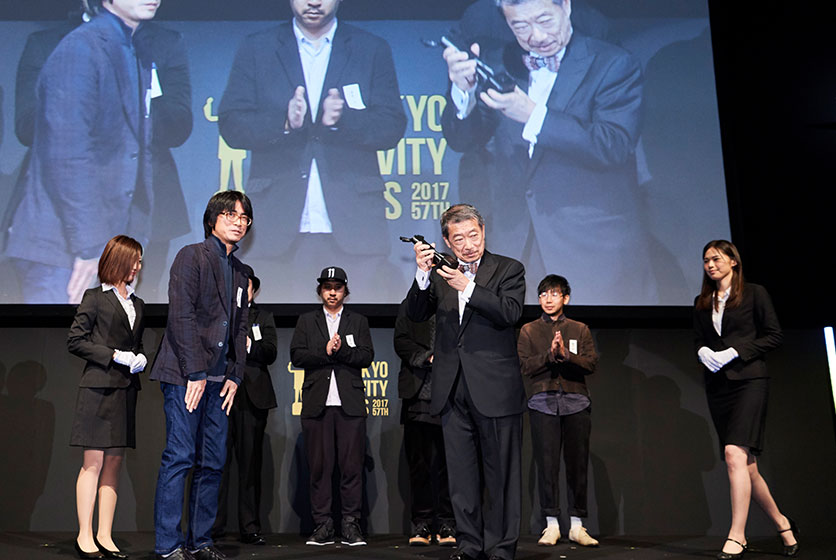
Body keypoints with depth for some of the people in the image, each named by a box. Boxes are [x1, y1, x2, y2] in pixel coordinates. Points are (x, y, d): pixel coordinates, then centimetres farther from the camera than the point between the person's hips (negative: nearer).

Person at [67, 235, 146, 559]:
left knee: (114, 463, 5)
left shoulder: (137, 304, 18)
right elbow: (75, 340, -5)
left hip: (126, 389, 6)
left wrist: (140, 359, 2)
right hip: (99, 388, -6)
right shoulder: (95, 297, 0)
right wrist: (114, 356, -12)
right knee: (93, 462, -4)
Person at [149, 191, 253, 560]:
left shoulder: (239, 271, 19)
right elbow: (181, 316, -12)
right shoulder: (192, 256, -3)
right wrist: (195, 373, -15)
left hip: (218, 379, 7)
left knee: (213, 462, 7)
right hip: (186, 375, -7)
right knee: (179, 457, -6)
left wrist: (235, 376, 8)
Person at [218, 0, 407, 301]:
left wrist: (342, 119, -15)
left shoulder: (373, 50, 13)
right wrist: (284, 121, -14)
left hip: (353, 227, 0)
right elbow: (231, 126, 4)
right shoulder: (256, 48, 14)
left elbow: (392, 128, 3)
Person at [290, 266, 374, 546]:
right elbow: (296, 356, 3)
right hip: (317, 403, 0)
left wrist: (341, 350, -10)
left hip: (350, 403, 0)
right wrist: (326, 352, -8)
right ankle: (323, 526, 7)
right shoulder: (306, 321, 16)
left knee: (352, 465, -3)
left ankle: (351, 525, 4)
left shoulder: (358, 321, 16)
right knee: (319, 466, 1)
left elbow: (367, 356, 4)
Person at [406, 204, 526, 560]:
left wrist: (467, 286, -21)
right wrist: (423, 274, -14)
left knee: (501, 474, 4)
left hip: (495, 390, -3)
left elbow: (510, 313, -14)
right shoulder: (439, 274, 11)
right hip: (453, 391, 4)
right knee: (461, 476, 11)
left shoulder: (508, 270, 1)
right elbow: (415, 314, 0)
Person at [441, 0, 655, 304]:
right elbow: (462, 142, 5)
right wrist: (463, 89, -15)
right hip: (514, 243, 3)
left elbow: (614, 147, -17)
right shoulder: (496, 64, 9)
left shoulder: (614, 65, -3)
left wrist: (532, 116, -26)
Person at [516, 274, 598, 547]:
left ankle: (577, 525, 9)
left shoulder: (580, 330, 15)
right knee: (546, 462, -4)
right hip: (543, 402, -1)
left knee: (577, 463, 1)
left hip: (576, 401, 1)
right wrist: (549, 354, -14)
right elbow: (524, 365, 1)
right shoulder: (528, 331, 12)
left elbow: (591, 363, 2)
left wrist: (566, 354, -14)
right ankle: (552, 524, 4)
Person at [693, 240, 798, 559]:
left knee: (734, 453, -21)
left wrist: (735, 351, -13)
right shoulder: (701, 303, 15)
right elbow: (697, 339, 18)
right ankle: (782, 524, 25)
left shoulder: (754, 293, 2)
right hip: (717, 385, 6)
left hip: (748, 380, -5)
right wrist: (702, 352, -5)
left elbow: (774, 335, -3)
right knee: (746, 466, 7)